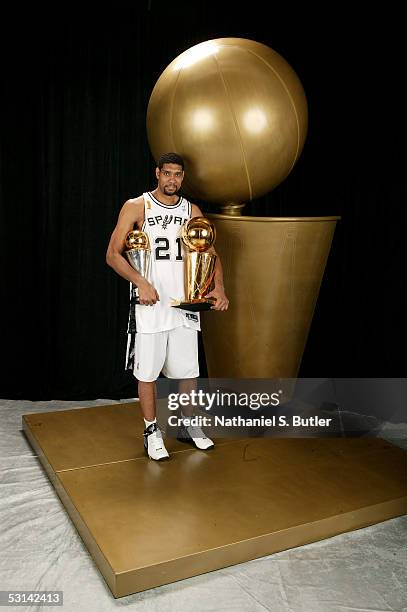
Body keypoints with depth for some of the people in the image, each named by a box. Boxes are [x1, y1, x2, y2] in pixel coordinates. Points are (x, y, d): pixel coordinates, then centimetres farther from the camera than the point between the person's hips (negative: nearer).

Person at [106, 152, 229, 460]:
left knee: (189, 369, 11)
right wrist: (141, 282, -21)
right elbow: (113, 254, -6)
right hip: (150, 303, -3)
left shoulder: (192, 211, 10)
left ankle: (188, 424, 31)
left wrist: (218, 288, -9)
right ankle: (152, 430, 22)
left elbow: (210, 254, 10)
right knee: (148, 371, 4)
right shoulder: (136, 207, -2)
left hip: (185, 302, 4)